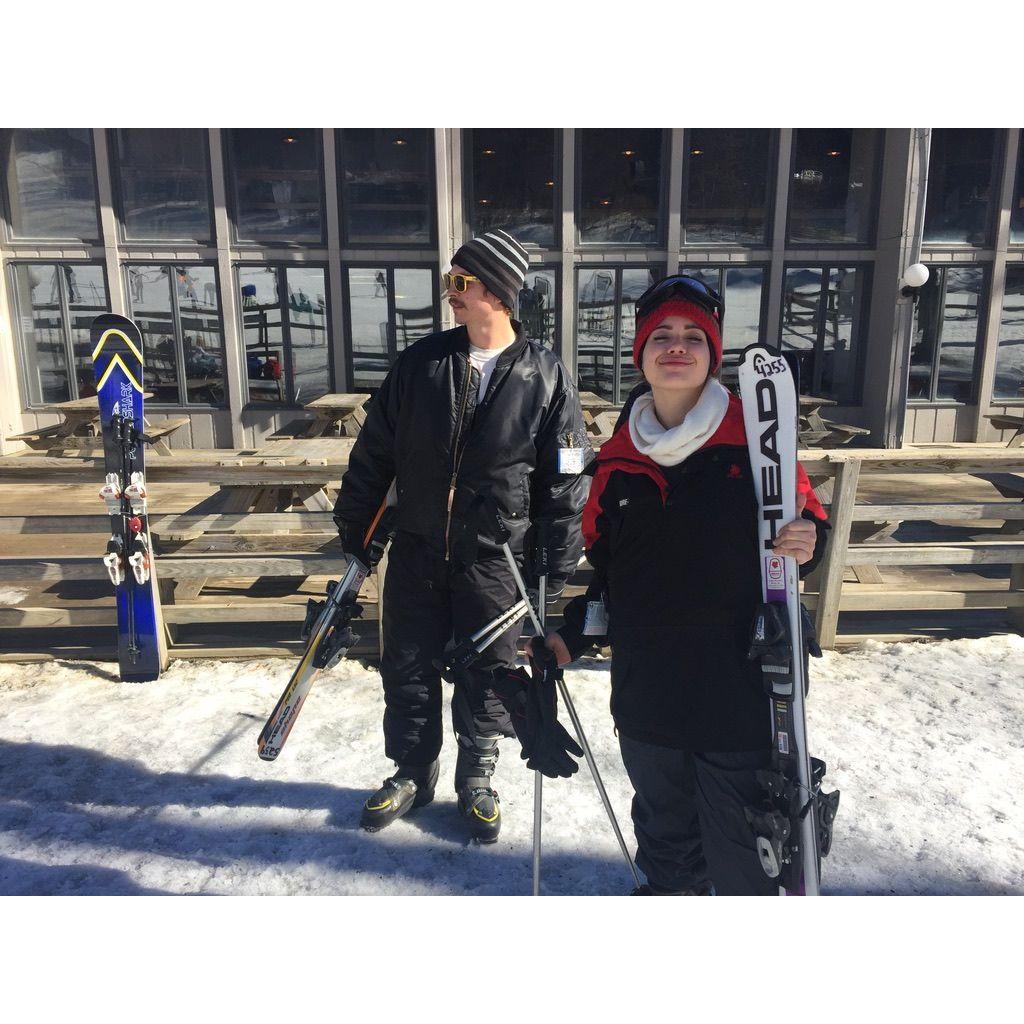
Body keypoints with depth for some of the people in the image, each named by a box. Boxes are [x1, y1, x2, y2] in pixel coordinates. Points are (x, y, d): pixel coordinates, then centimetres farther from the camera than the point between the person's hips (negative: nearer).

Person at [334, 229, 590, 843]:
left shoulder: (546, 377, -8)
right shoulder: (420, 363, -1)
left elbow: (567, 478, -5)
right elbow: (374, 452, 6)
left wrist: (556, 566, -6)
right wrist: (354, 528, 9)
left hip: (496, 559, -2)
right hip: (417, 550, 3)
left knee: (487, 676, 12)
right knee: (409, 669, 13)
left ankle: (477, 778, 35)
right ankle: (412, 774, 36)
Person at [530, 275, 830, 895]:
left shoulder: (755, 438, -8)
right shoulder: (619, 456, 4)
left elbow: (809, 519, -1)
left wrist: (807, 542, -23)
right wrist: (576, 636, 5)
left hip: (737, 681, -4)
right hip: (644, 683, 4)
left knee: (738, 838, 8)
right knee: (661, 815, 24)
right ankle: (670, 888, 52)